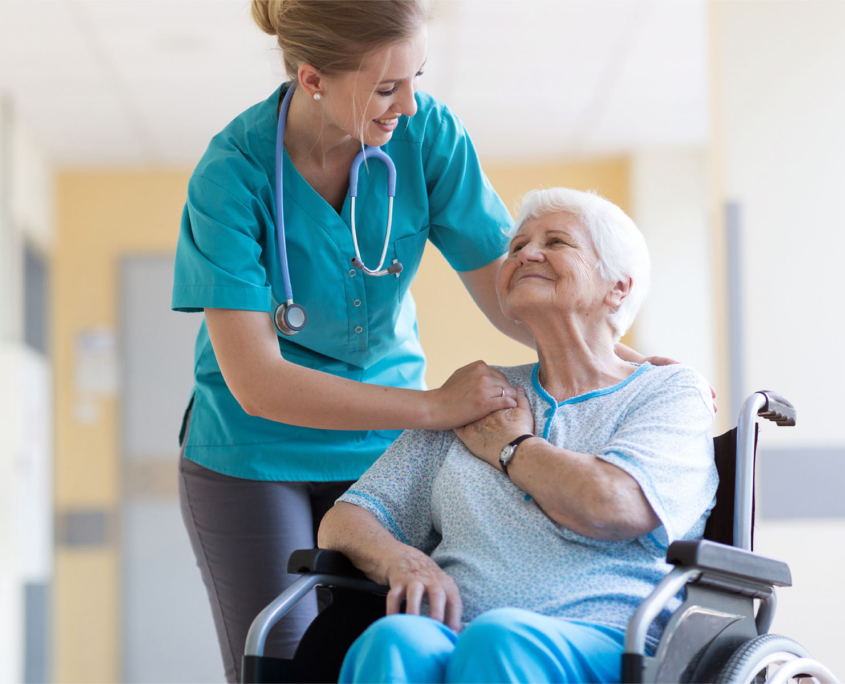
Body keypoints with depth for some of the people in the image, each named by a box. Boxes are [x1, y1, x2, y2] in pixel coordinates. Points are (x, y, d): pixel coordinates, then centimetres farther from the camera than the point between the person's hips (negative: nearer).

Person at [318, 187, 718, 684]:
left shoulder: (671, 391, 14)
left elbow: (611, 508, -9)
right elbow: (345, 521, 20)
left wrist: (509, 447, 9)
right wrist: (405, 561, -4)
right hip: (458, 643, 3)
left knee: (500, 640, -39)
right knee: (395, 642, -34)